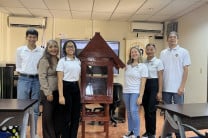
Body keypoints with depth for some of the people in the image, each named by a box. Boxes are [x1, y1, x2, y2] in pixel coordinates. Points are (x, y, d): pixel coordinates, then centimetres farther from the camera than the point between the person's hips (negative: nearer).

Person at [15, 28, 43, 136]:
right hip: (23, 79, 0)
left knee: (35, 108, 8)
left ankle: (34, 133, 21)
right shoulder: (20, 50, 5)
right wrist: (23, 73, -2)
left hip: (37, 80, 0)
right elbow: (18, 67, 11)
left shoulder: (42, 51, 1)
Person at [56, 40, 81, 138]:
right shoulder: (62, 61, -5)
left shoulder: (78, 61, 12)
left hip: (76, 88, 6)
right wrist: (61, 96, -18)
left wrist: (81, 92, 14)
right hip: (66, 88, -6)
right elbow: (60, 80, -11)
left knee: (76, 116, 10)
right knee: (67, 116, 4)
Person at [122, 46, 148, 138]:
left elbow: (143, 83, -9)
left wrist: (140, 96, -14)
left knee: (134, 112, -10)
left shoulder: (143, 66, -3)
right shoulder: (127, 65, 10)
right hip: (126, 92, 5)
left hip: (135, 92, -5)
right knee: (129, 112, 10)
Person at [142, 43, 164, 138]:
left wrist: (160, 92, -12)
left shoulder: (158, 62, -3)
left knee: (151, 110, -3)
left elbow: (160, 78, -6)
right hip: (145, 85, 5)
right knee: (146, 110, 10)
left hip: (154, 85, -5)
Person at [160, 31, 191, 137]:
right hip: (165, 88, 4)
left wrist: (182, 86, -11)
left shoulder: (183, 52, -1)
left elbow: (186, 70, -4)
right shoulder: (163, 53, 8)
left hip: (177, 88, -3)